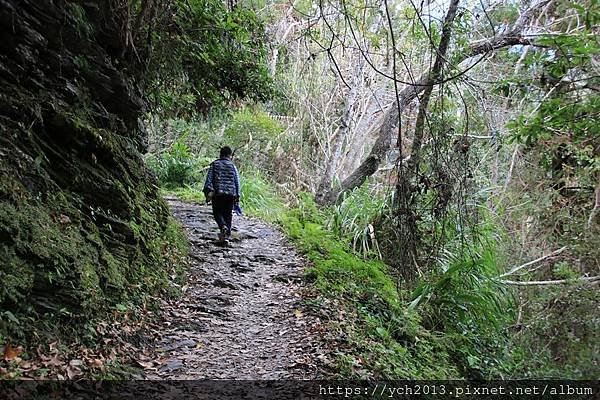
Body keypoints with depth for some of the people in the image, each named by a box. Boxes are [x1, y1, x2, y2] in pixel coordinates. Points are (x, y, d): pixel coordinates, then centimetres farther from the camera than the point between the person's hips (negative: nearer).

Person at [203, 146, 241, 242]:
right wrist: (237, 198, 11)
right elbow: (237, 182, 8)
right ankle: (227, 234, 7)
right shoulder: (233, 166, 10)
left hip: (217, 193, -1)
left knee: (217, 213, 9)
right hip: (231, 194, 1)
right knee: (227, 214, 11)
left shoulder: (214, 165, 8)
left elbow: (209, 179, -2)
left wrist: (208, 191, -5)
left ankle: (223, 227, -18)